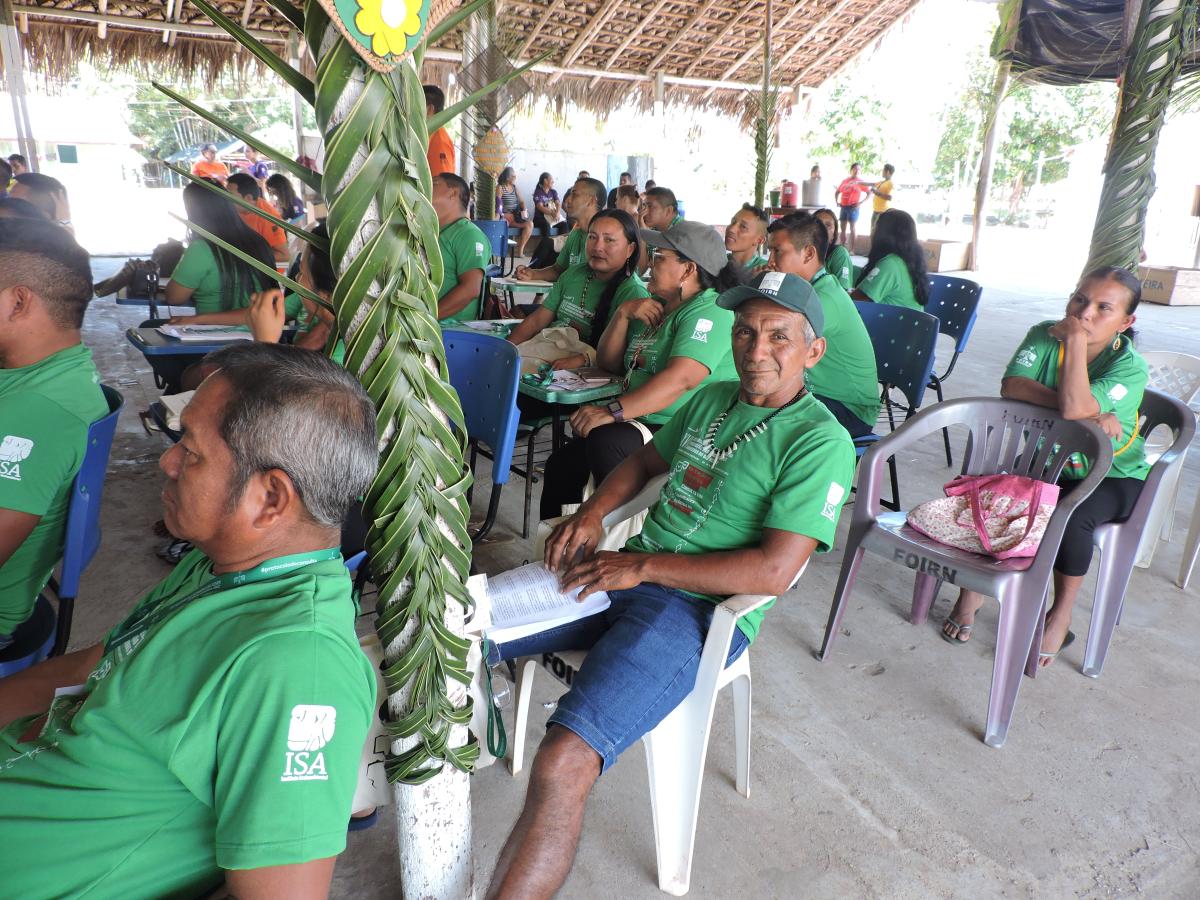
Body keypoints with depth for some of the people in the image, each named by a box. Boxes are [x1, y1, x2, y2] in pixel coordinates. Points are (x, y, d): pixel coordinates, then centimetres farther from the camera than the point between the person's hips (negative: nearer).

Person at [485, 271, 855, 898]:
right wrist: (592, 513, 6)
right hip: (625, 573, 8)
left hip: (696, 610, -7)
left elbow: (773, 571, -19)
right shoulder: (712, 399, 13)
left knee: (562, 766, -28)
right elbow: (646, 460, 26)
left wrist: (641, 566, -18)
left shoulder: (820, 441, -10)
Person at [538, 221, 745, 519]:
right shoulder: (654, 305, 19)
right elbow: (608, 363, 18)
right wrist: (623, 313, 1)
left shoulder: (709, 312, -12)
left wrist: (612, 412, -34)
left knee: (605, 440, -32)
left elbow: (681, 379, -28)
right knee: (561, 463, 2)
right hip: (640, 423, 9)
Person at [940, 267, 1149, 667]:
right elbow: (1011, 385, -26)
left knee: (1072, 516, -33)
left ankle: (1061, 616, -8)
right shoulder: (1044, 335, -8)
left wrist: (1076, 339, -29)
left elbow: (1073, 407, -38)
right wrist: (1089, 412, -31)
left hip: (1112, 476, -3)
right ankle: (972, 588, -3)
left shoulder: (1130, 367, -19)